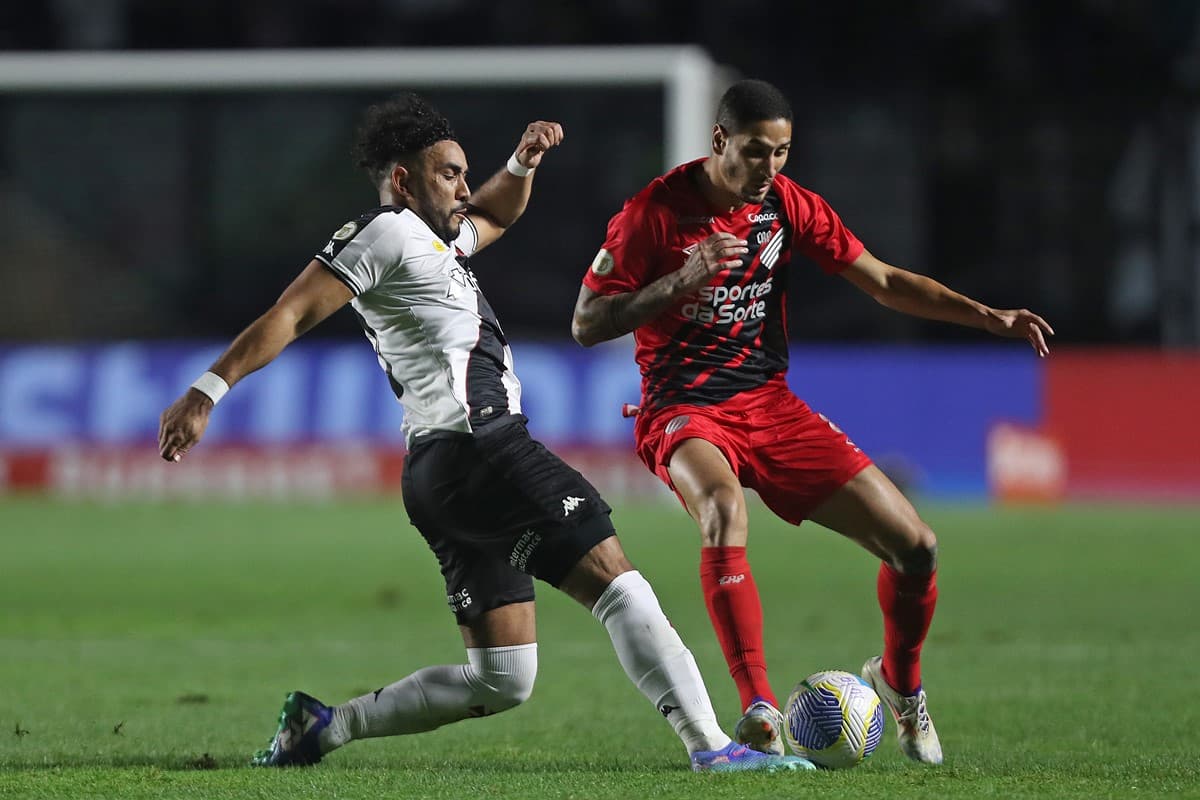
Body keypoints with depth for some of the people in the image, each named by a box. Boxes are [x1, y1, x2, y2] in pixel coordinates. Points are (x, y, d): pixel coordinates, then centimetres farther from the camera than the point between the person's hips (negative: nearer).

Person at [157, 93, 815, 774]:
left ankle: (322, 725, 8)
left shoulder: (433, 239, 26)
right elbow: (291, 315, -10)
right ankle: (712, 746, -20)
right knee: (616, 579, -13)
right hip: (477, 448, -10)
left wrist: (524, 163, 23)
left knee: (501, 679, 9)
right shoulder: (388, 233, -2)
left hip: (443, 474, 10)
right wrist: (209, 390, -19)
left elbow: (497, 214, 45)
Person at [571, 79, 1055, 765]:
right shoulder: (657, 211, -10)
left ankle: (900, 681, 26)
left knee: (916, 546, -4)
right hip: (685, 412, -5)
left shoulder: (788, 205, 2)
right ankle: (760, 710, -39)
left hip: (770, 406, 5)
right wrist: (684, 279, -22)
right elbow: (587, 324, -9)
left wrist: (986, 316, -3)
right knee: (724, 509, -40)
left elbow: (883, 281, 8)